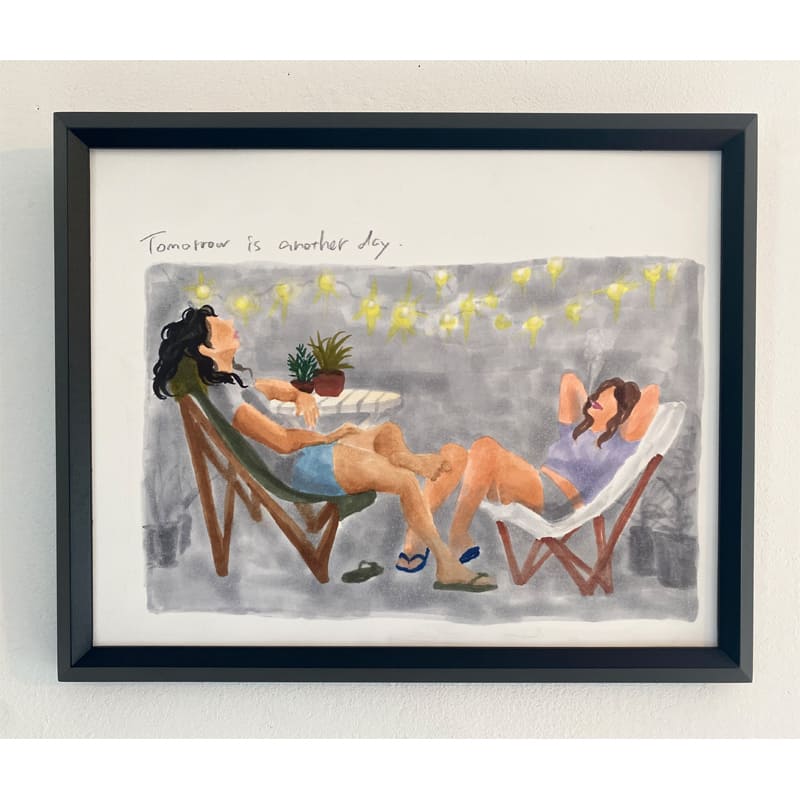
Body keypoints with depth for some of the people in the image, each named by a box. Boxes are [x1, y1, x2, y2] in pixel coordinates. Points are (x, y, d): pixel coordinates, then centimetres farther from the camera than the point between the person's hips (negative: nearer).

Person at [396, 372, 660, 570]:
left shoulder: (621, 441, 11)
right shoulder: (574, 428, 28)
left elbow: (652, 392, 4)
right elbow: (569, 379, 36)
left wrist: (631, 397, 22)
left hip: (555, 501, -7)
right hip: (531, 485, 7)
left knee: (485, 447, -30)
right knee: (453, 454, -19)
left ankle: (458, 539, -27)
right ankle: (415, 535, -29)